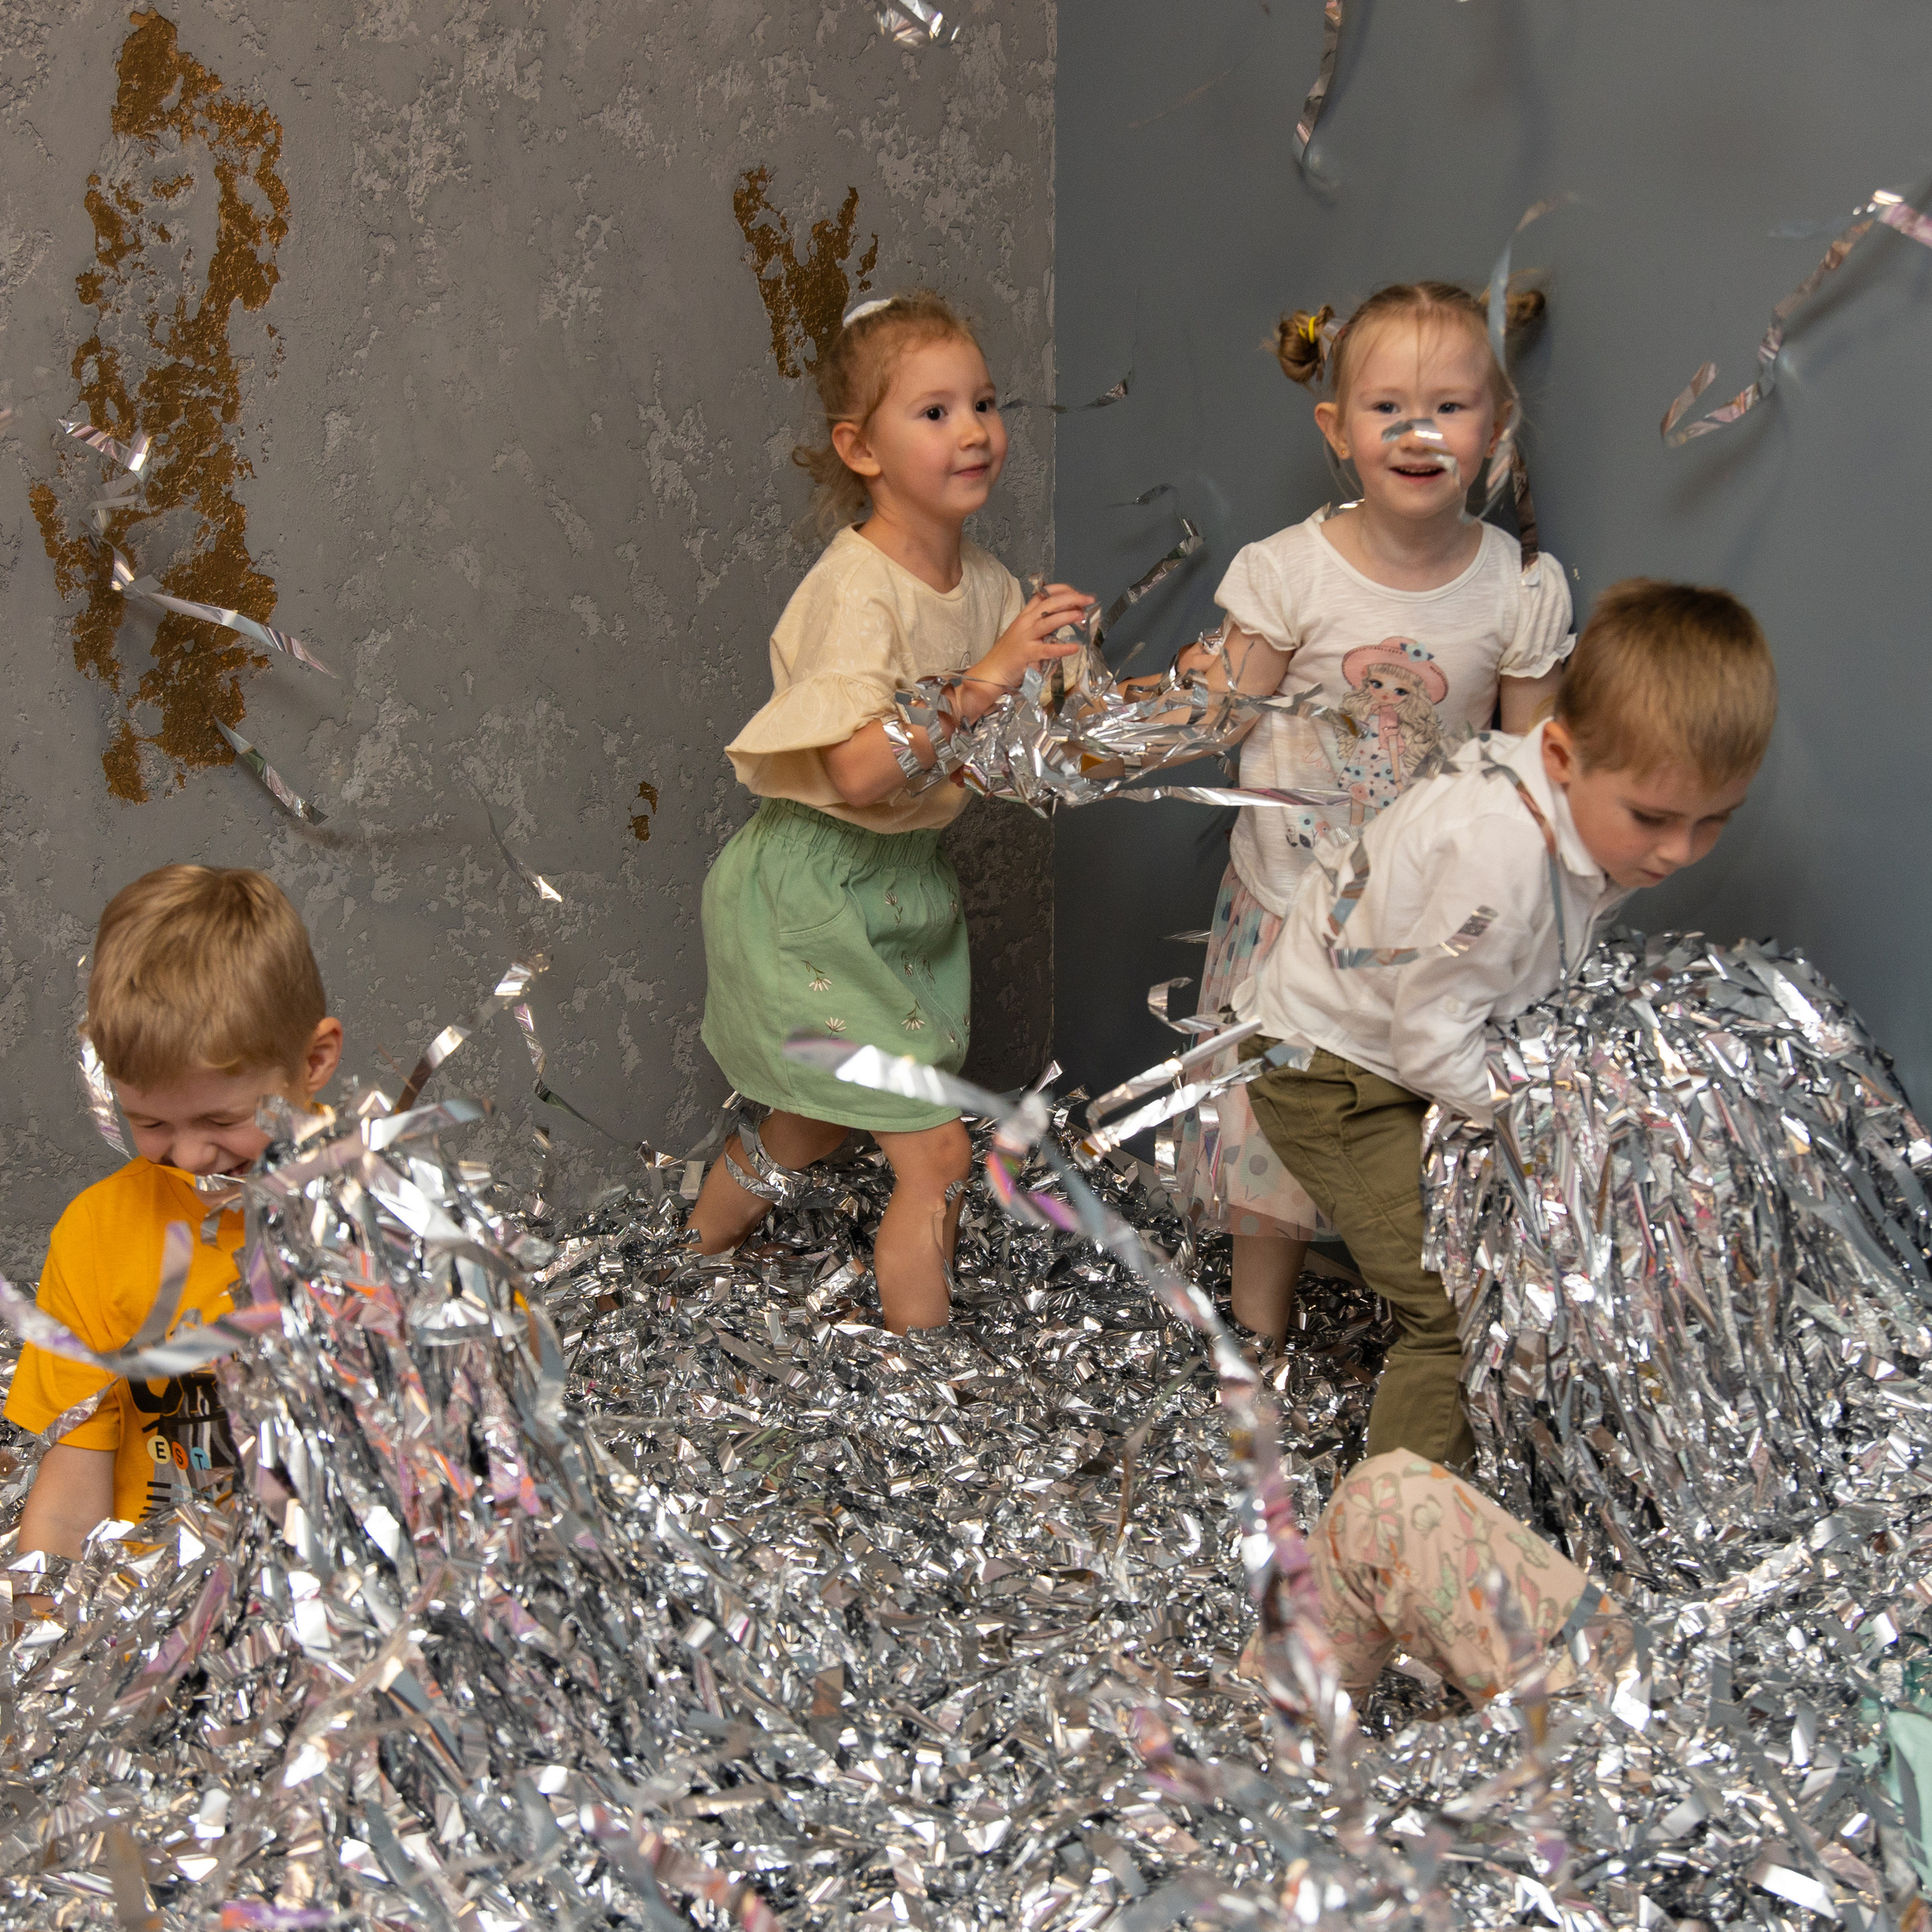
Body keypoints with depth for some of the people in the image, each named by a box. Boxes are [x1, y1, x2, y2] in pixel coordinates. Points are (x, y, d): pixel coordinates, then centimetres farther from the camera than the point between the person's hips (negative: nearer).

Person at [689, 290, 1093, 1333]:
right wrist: (985, 678, -35)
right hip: (816, 889, -8)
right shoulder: (857, 588, -22)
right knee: (936, 1149, -8)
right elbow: (859, 767, -34)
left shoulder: (986, 582, 2)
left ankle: (703, 1246, 48)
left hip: (905, 878, 8)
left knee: (824, 1117, 24)